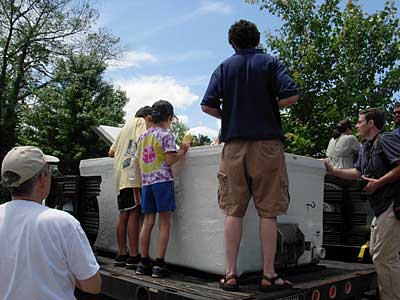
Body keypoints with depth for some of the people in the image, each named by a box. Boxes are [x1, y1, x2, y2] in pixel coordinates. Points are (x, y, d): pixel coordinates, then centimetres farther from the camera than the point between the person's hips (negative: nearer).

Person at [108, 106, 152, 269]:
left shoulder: (125, 127, 30)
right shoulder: (141, 122, 5)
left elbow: (111, 152, 26)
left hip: (120, 176, 9)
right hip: (132, 174, -9)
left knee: (124, 214, 8)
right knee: (134, 213, -11)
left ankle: (121, 254, 12)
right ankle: (133, 256, -12)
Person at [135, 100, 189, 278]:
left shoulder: (142, 136, 14)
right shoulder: (166, 134, -5)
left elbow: (139, 160, 17)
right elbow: (170, 159, -12)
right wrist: (183, 151, 3)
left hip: (146, 181, 6)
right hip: (162, 180, -6)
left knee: (147, 221, 8)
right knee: (164, 222, -2)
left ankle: (144, 263, 12)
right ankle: (159, 264, -3)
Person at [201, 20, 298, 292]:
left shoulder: (224, 67, 10)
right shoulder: (270, 62, 6)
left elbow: (207, 106, 0)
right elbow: (291, 95, -7)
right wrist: (270, 107, 11)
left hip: (234, 144, 2)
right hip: (267, 143, -1)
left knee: (234, 211, 4)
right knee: (268, 212, 2)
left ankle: (231, 274, 5)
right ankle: (269, 275, 5)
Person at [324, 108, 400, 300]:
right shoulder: (365, 147, 19)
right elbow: (357, 172, 16)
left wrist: (378, 183, -18)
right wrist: (332, 170, 9)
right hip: (381, 207, 11)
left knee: (384, 257, -9)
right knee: (376, 253, 17)